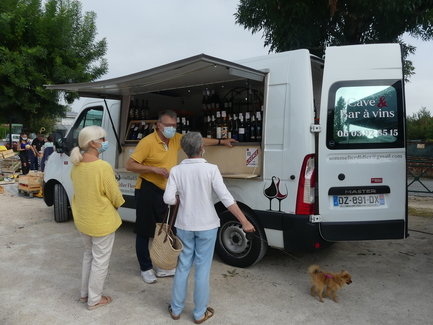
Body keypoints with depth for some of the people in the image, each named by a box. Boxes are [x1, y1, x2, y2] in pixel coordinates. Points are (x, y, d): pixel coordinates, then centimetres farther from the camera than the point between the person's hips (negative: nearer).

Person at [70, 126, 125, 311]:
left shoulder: (76, 165, -3)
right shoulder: (103, 167, -26)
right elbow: (115, 196, -16)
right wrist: (116, 205, 5)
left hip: (82, 219, 7)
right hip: (102, 222, -7)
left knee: (89, 254, 26)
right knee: (100, 260, 11)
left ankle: (84, 293, 39)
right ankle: (94, 300, 27)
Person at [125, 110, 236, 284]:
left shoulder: (176, 139, 2)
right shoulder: (147, 142, -17)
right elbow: (129, 165, -16)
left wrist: (221, 141, 18)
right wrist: (154, 168, -25)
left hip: (165, 191, 7)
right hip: (147, 190, -7)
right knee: (144, 231, 5)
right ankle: (146, 268, 23)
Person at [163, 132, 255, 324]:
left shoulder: (176, 170, -6)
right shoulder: (211, 169, -13)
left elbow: (168, 199, -11)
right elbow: (226, 198, -18)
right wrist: (244, 222, -15)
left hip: (184, 226, 2)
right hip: (206, 226, -2)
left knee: (183, 267, 17)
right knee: (202, 269, 9)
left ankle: (176, 309, 31)